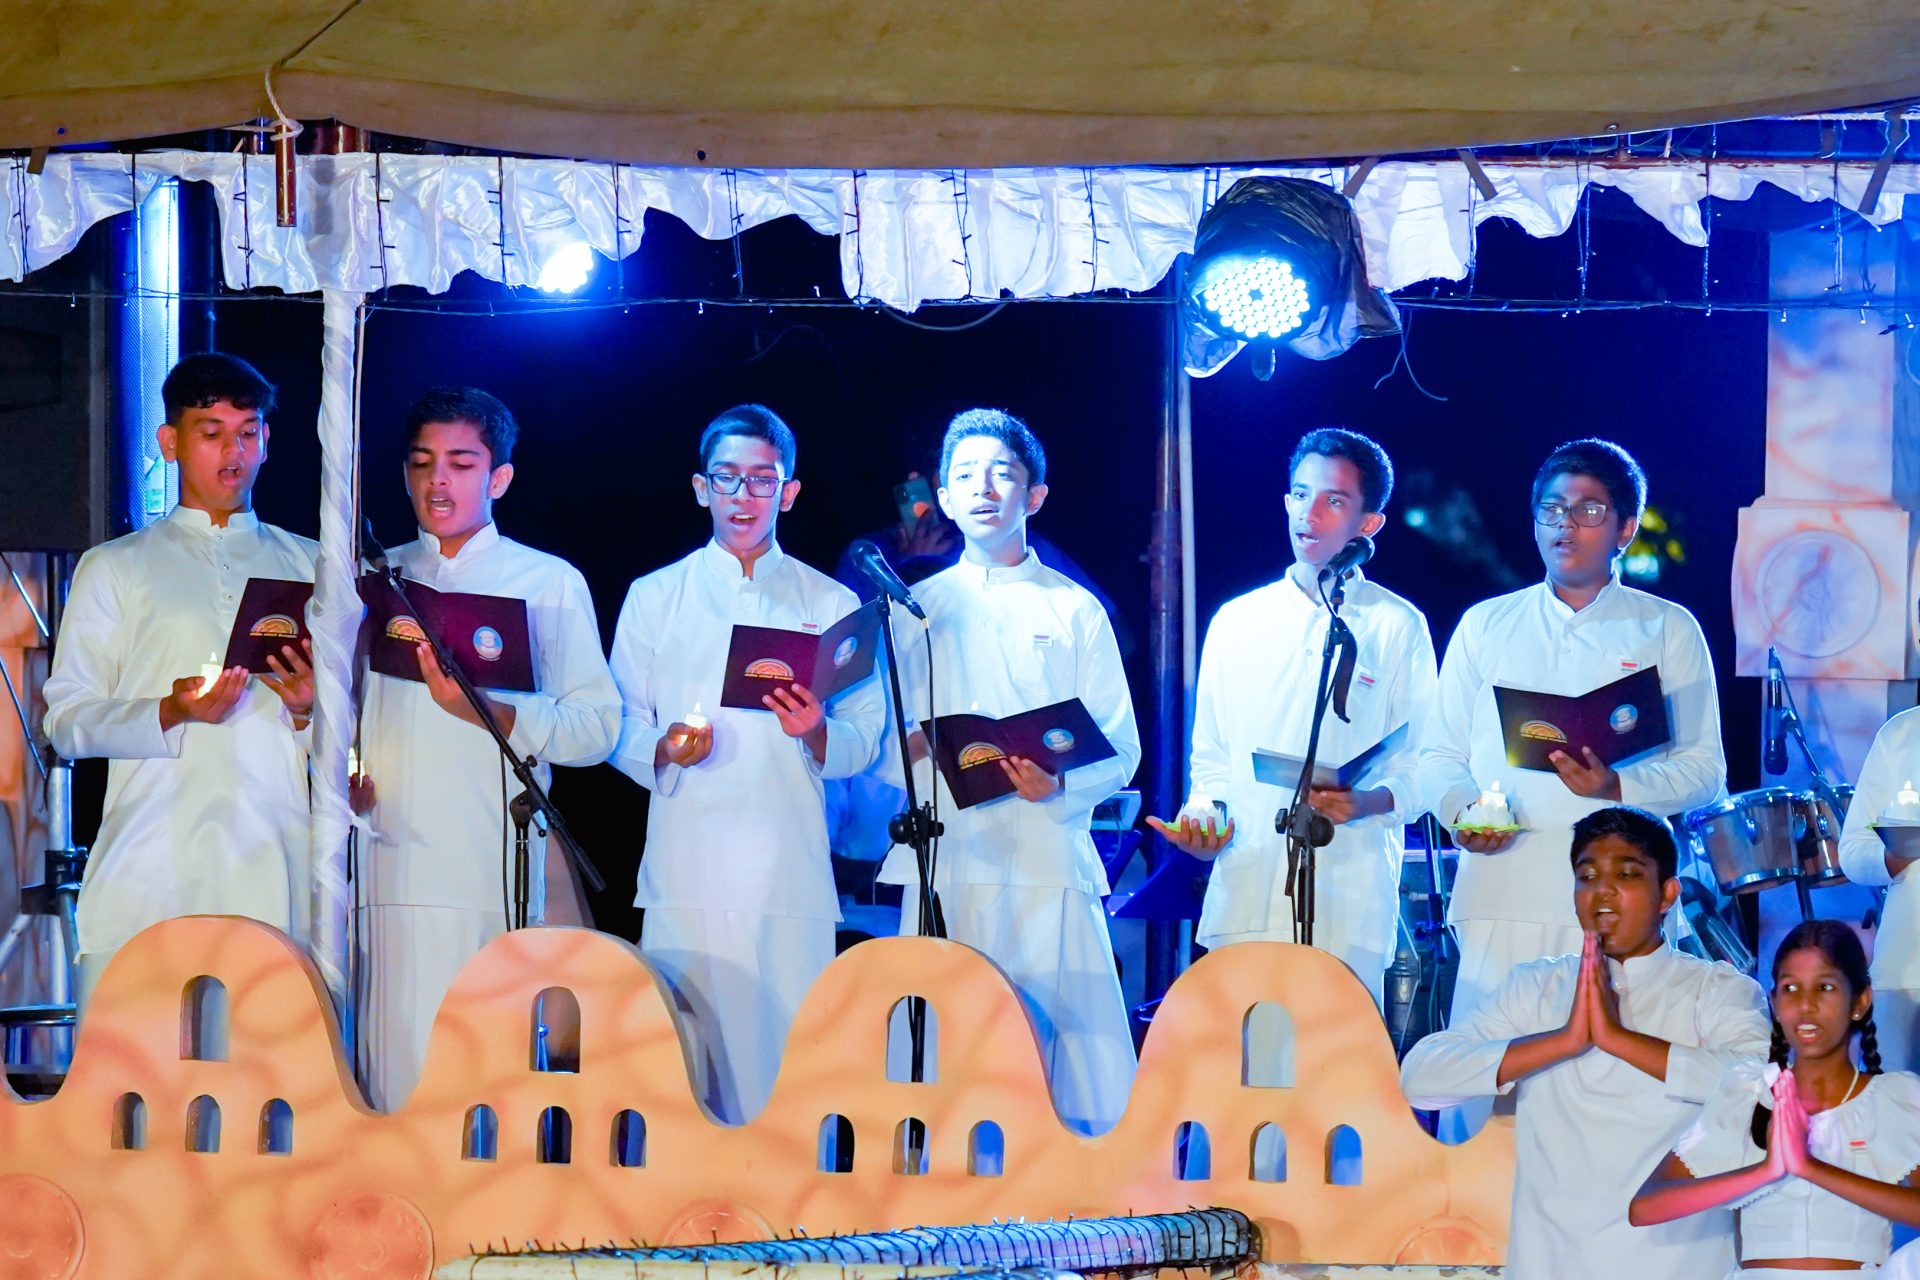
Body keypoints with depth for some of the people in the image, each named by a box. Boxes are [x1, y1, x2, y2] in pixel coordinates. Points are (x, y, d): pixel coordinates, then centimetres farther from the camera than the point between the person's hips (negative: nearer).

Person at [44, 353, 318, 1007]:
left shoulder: (311, 567, 22)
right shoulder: (117, 568, 17)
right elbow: (67, 720, 8)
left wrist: (307, 710, -4)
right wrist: (173, 714, -10)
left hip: (276, 863, 1)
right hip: (153, 872, -1)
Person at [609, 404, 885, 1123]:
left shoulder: (832, 605, 14)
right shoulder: (656, 598, 14)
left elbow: (866, 738, 11)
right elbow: (619, 727, 10)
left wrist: (817, 735, -11)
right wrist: (664, 750, -11)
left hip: (793, 873, 0)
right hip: (687, 872, 0)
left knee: (789, 1060, -7)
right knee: (681, 1065, -7)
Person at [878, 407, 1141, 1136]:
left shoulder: (1075, 611, 13)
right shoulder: (917, 610, 17)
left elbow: (1122, 750, 7)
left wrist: (1061, 782, -14)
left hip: (1052, 863, -1)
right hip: (948, 864, 1)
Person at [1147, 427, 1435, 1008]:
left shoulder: (1397, 627, 7)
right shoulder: (1236, 622, 17)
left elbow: (1421, 769, 4)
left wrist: (1367, 802, -15)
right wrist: (1206, 817, 1)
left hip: (1349, 901, -3)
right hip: (1243, 891, 3)